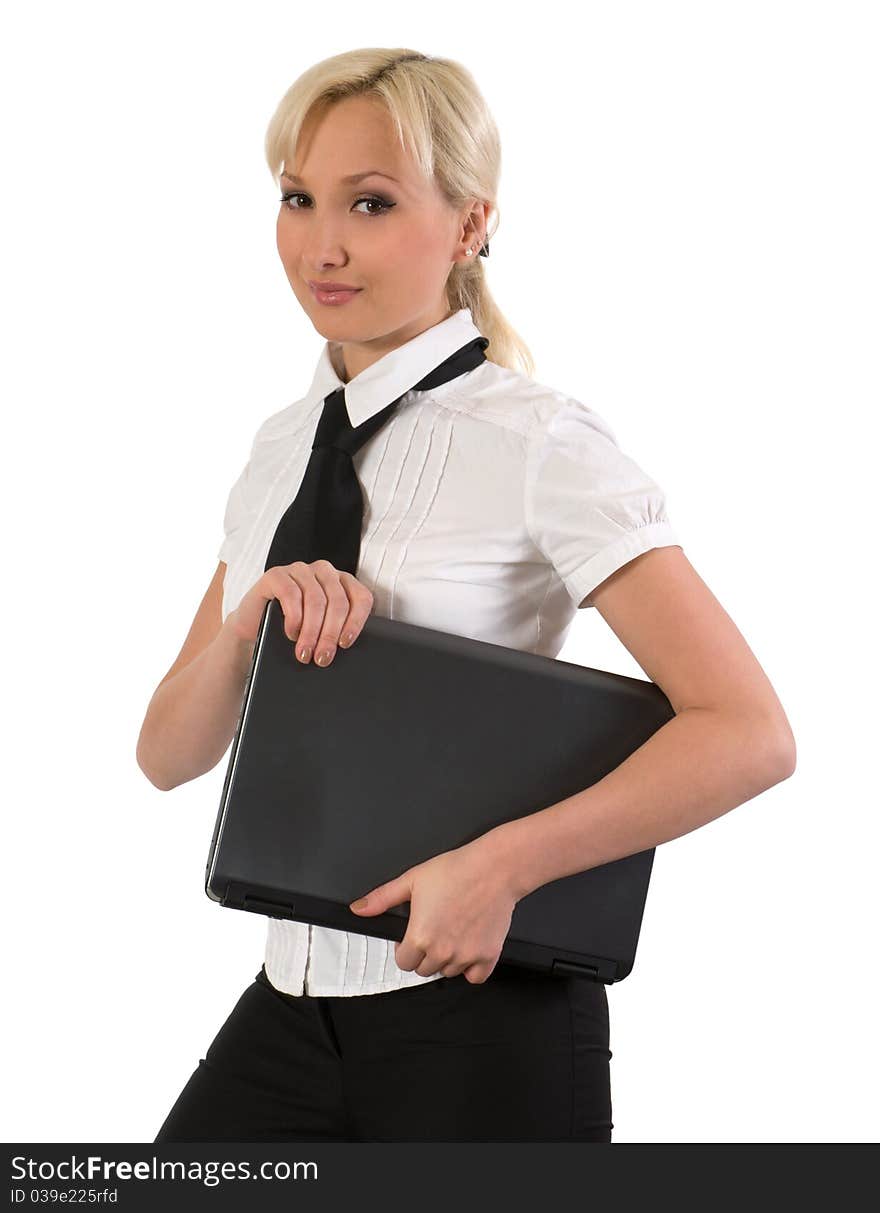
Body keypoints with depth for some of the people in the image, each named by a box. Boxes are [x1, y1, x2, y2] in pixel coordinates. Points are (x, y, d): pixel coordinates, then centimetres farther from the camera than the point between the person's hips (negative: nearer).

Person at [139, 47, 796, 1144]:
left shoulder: (536, 442, -11)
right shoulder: (283, 447, 9)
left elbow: (750, 733, -17)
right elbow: (168, 756, 6)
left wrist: (504, 863, -24)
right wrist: (256, 611, -13)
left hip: (475, 1015, -6)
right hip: (291, 1002, 6)